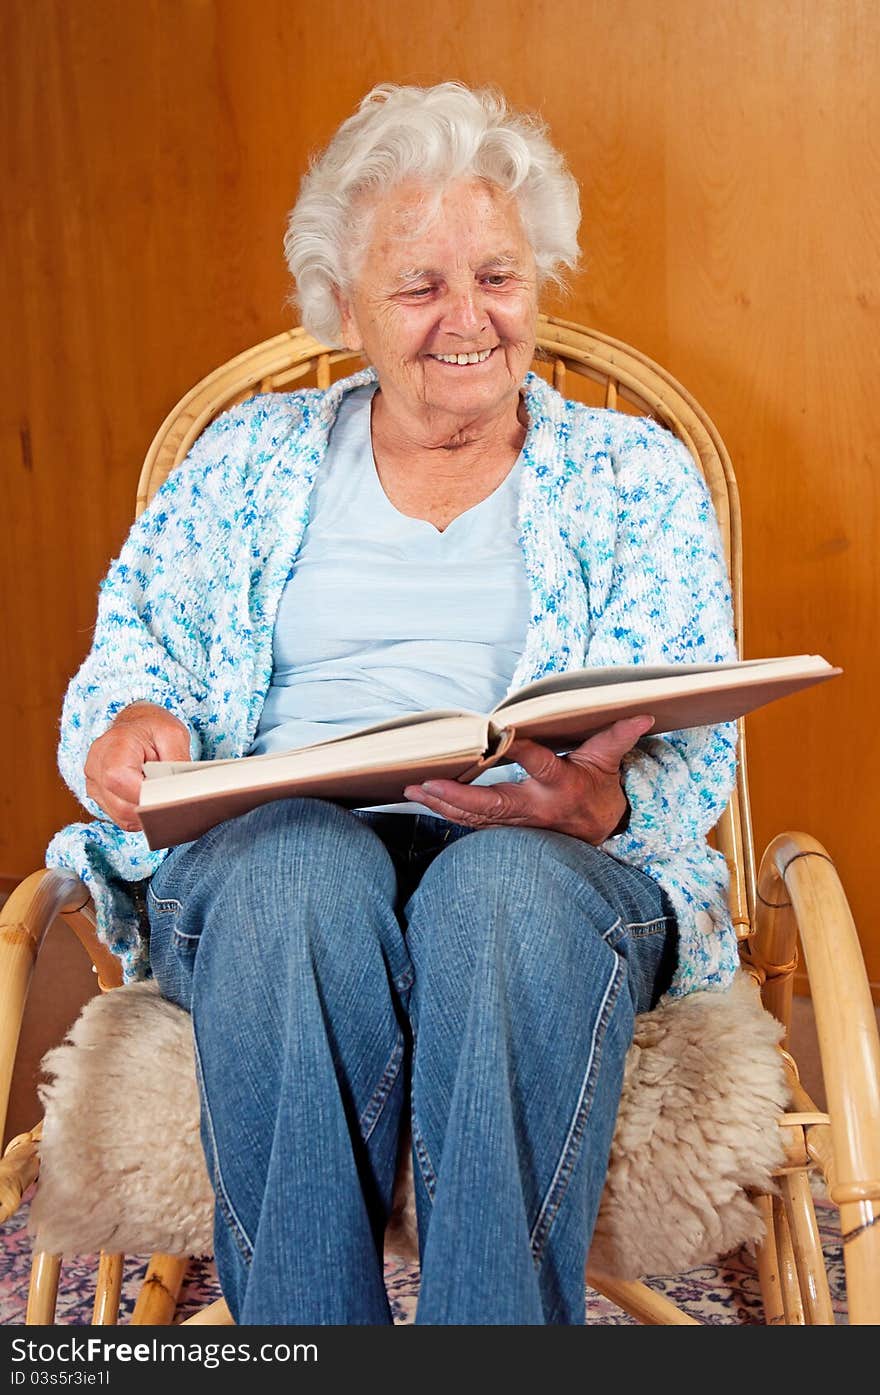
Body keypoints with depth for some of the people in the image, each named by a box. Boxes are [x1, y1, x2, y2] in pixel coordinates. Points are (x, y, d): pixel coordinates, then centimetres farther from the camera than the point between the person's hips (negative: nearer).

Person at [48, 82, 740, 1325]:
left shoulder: (639, 474, 15)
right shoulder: (248, 459, 19)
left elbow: (698, 743, 6)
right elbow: (134, 650, 15)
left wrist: (606, 804, -18)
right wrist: (129, 722, -11)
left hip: (551, 865, 0)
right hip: (265, 859, 1)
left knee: (509, 884, -36)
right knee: (302, 865, -35)